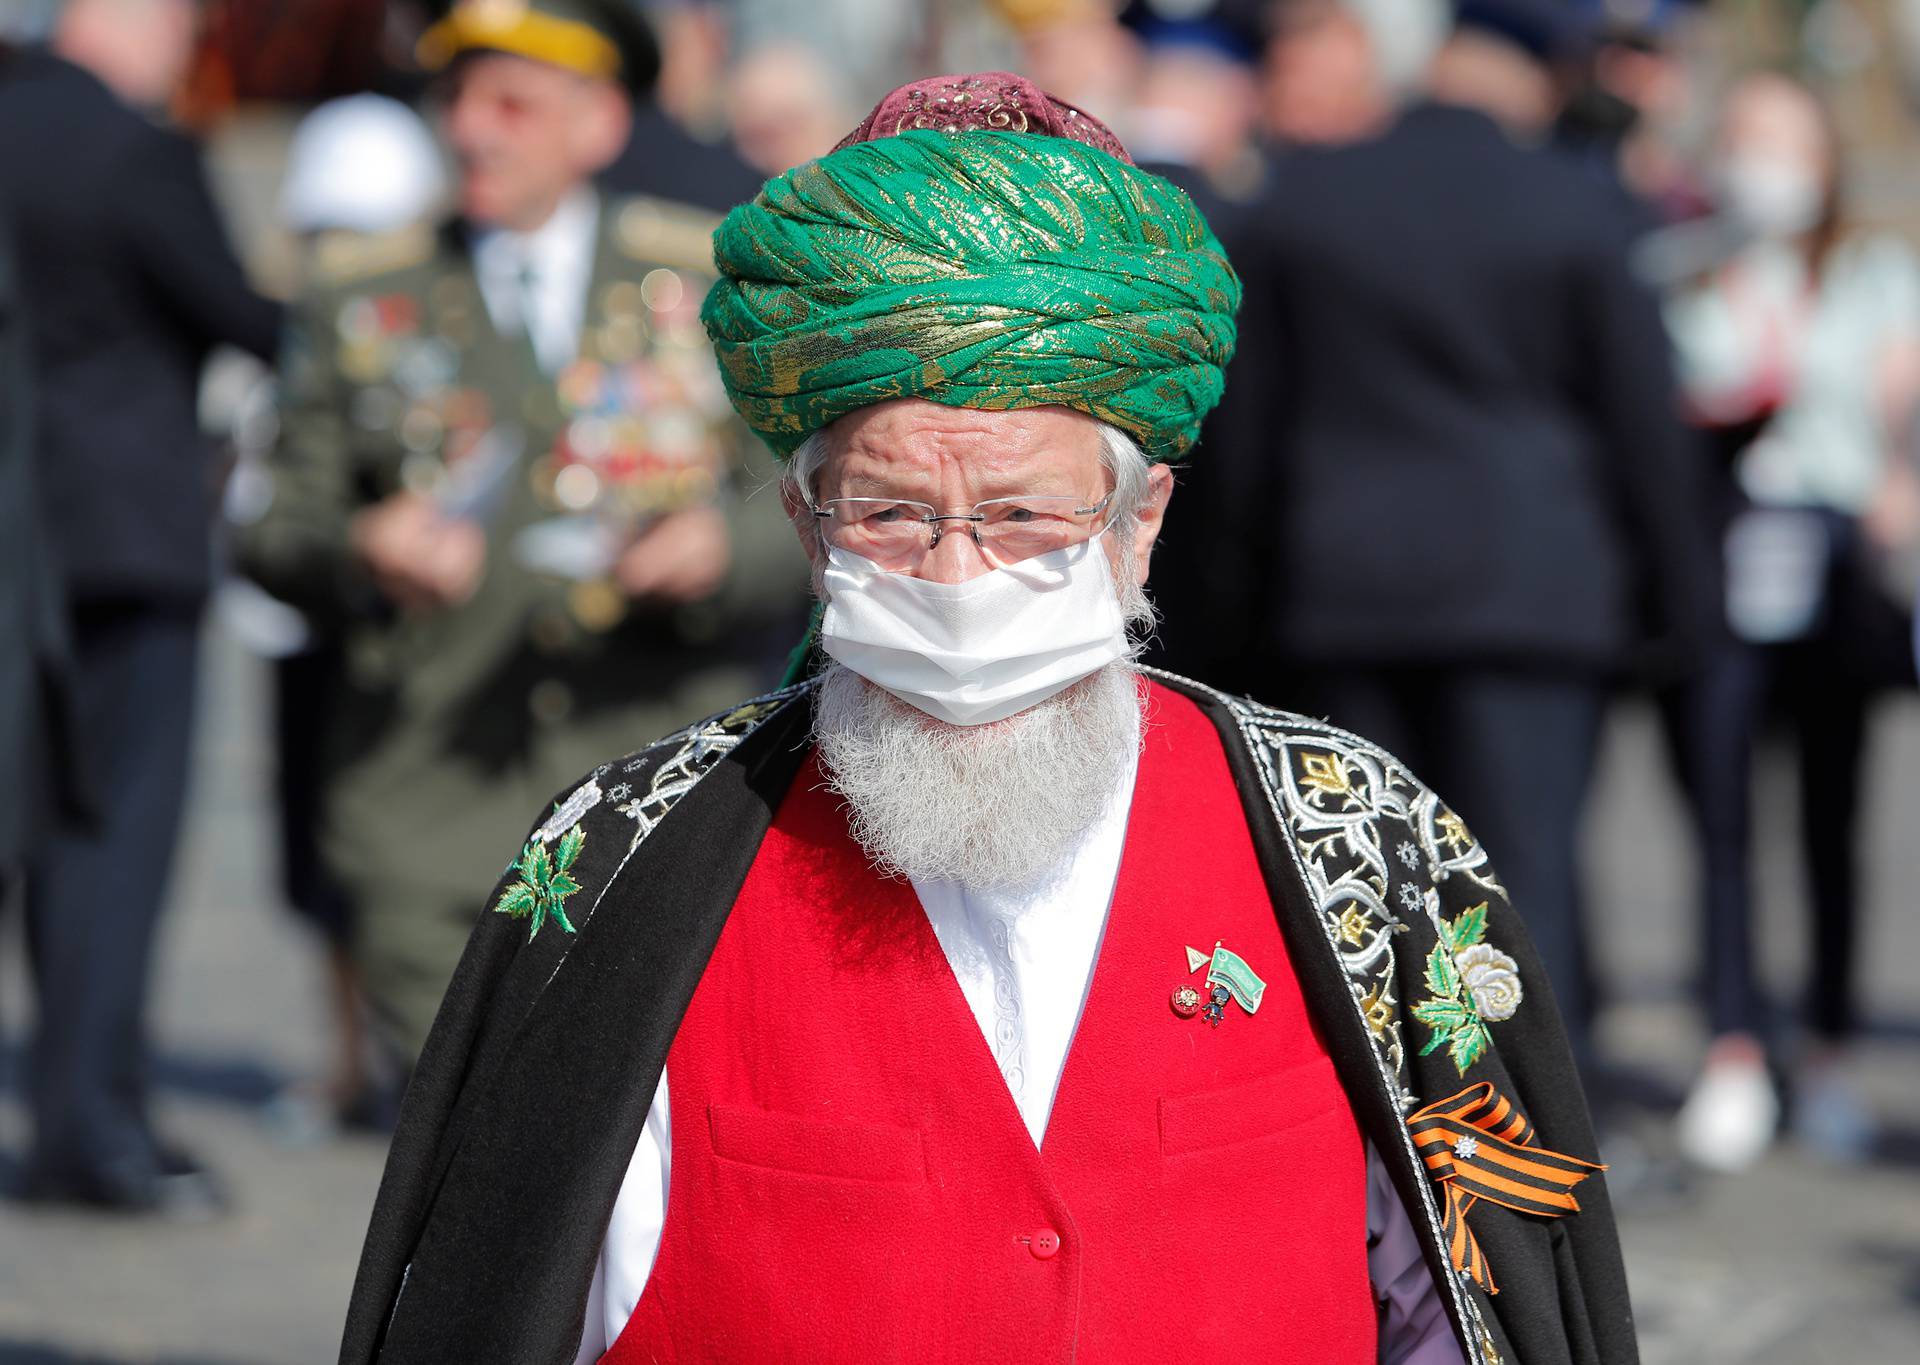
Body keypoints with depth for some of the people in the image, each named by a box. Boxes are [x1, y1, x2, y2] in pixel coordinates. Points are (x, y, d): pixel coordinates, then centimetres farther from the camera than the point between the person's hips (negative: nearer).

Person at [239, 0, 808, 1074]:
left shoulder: (717, 280, 9)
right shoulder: (364, 299, 11)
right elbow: (280, 530, 10)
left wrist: (721, 550, -14)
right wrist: (360, 555, -14)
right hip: (437, 813, 0)